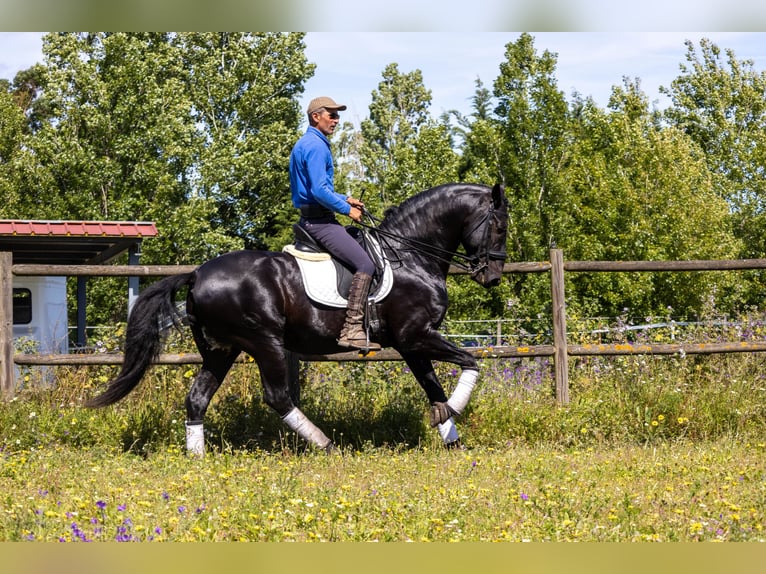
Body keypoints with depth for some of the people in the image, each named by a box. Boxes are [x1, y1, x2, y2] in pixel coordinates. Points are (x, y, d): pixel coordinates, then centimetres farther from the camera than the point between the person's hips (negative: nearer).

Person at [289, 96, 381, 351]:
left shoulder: (307, 144, 21)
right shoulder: (315, 146, -14)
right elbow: (319, 191, -23)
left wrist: (345, 199, 18)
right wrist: (346, 209, -12)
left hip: (313, 219, 11)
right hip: (318, 220, -11)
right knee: (365, 264, -19)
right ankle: (352, 329, -24)